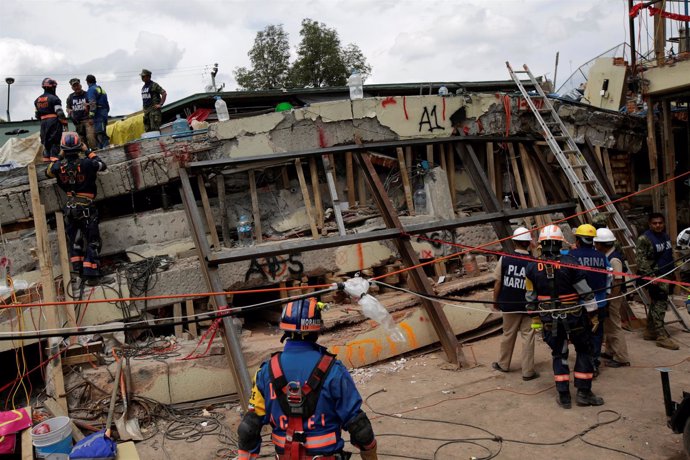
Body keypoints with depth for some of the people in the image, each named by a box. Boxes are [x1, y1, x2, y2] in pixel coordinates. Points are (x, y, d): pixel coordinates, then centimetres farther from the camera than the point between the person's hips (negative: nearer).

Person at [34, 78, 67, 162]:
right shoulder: (54, 98, -9)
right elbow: (60, 113, -15)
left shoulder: (38, 100, 13)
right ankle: (54, 156, -10)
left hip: (43, 122, 6)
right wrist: (64, 122, -7)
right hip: (54, 121, -6)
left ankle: (46, 157, 12)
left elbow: (37, 115, 16)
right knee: (55, 140, -4)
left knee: (45, 140, 12)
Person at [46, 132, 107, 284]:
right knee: (92, 241, 3)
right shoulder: (86, 163, -17)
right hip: (87, 207, -4)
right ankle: (90, 273, -3)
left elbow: (48, 172, 16)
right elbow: (103, 165, 3)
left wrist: (59, 157, 14)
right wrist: (88, 151, 7)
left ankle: (78, 268, 22)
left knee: (74, 239, 20)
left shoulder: (59, 166, -7)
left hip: (70, 207, 4)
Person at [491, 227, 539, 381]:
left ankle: (503, 364, 33)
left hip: (509, 304, 2)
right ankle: (528, 371, 11)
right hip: (528, 306, -2)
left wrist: (495, 300, 9)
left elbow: (497, 283, -3)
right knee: (527, 337, 7)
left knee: (508, 334, 17)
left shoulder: (504, 259, -8)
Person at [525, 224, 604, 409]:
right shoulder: (569, 262, -14)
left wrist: (534, 317, 15)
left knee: (559, 354, 15)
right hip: (573, 316, -2)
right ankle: (584, 393, 17)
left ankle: (564, 396, 15)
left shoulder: (532, 267, -4)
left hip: (549, 319, 3)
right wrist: (593, 313, 1)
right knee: (584, 350, 16)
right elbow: (585, 291, -9)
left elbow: (530, 297, 4)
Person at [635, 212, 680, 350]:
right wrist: (650, 276, -23)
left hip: (665, 276, 8)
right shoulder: (644, 239, -14)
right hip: (653, 277, -8)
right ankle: (661, 336, -5)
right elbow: (640, 260, -18)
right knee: (659, 305, -9)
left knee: (656, 304, 15)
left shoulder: (666, 236, 12)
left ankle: (650, 332, 26)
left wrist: (671, 272, 20)